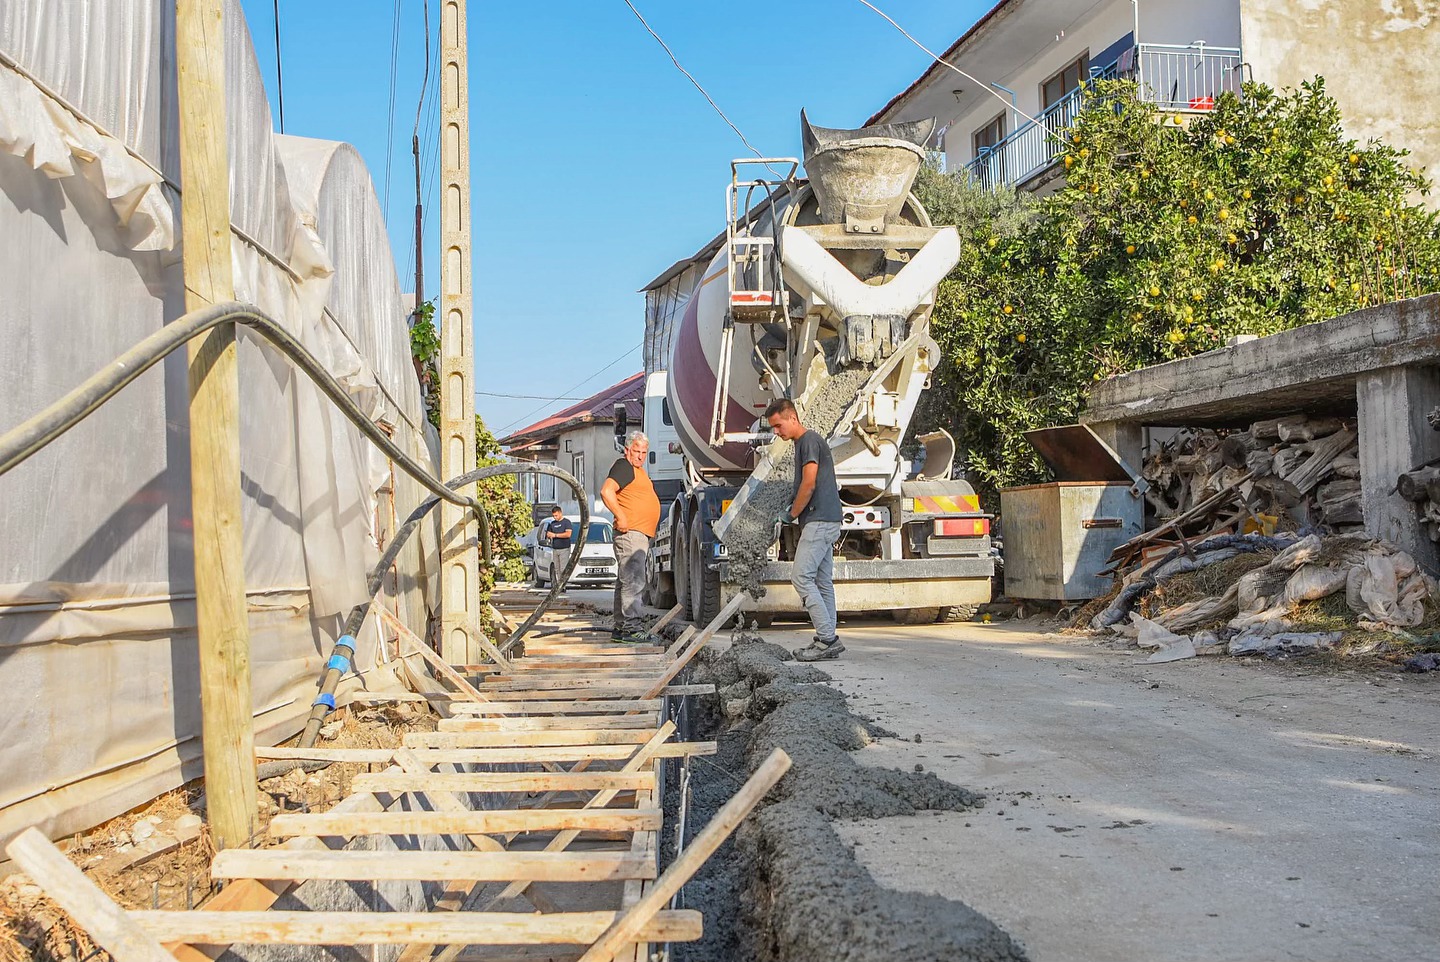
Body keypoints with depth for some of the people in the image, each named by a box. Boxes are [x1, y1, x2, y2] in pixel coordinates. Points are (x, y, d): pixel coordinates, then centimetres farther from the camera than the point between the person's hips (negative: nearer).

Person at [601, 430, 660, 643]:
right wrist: (621, 517, -24)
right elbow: (606, 491, -25)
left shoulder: (638, 469, 22)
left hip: (641, 535, 11)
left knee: (626, 581, 12)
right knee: (633, 581, -14)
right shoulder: (624, 467, -10)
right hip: (631, 533, -11)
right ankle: (631, 626, -16)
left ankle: (621, 627, 17)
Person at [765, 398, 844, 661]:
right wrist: (792, 511, 12)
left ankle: (827, 638, -13)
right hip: (825, 521, 10)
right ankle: (828, 641, 11)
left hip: (818, 521, -10)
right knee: (823, 581, 9)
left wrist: (791, 514, -6)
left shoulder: (809, 440, -10)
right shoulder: (804, 443, 21)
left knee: (801, 577, -12)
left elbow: (809, 484, -16)